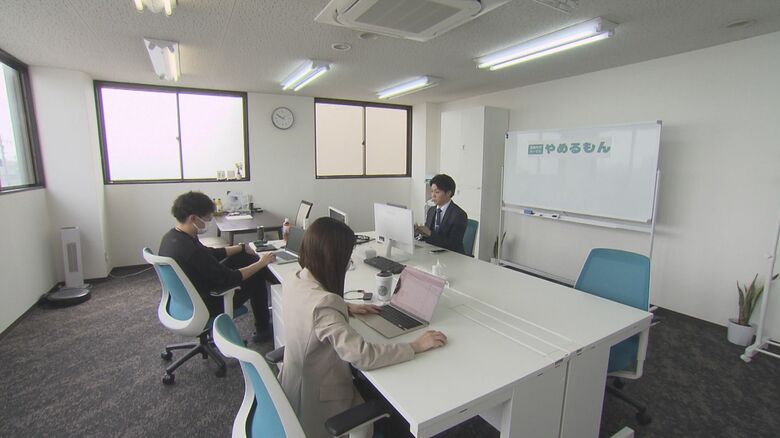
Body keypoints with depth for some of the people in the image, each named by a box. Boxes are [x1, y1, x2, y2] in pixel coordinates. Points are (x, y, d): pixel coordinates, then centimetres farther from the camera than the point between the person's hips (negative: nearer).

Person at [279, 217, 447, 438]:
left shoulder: (294, 281, -9)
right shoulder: (323, 303, -37)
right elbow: (362, 356, -38)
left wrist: (346, 308, 3)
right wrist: (416, 346, -27)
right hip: (318, 401, -7)